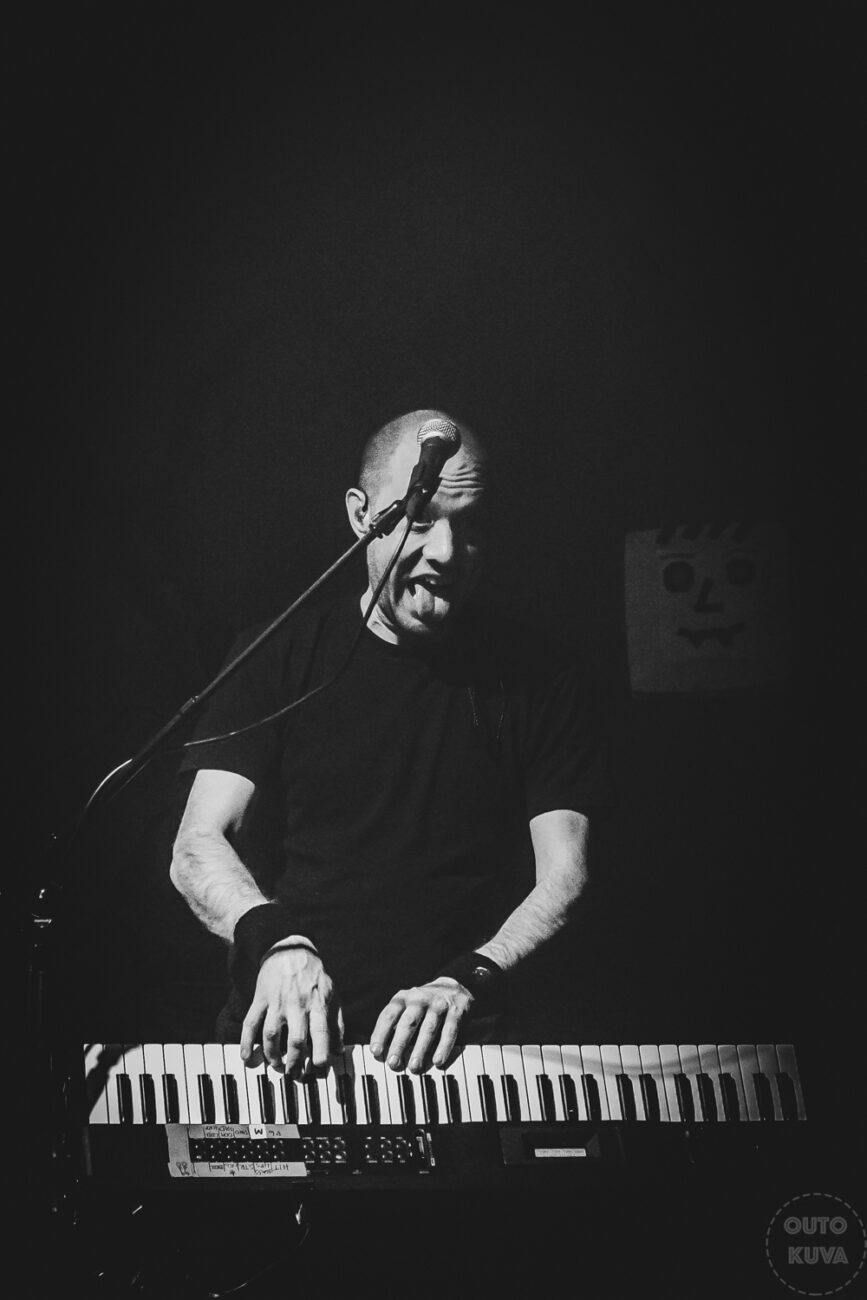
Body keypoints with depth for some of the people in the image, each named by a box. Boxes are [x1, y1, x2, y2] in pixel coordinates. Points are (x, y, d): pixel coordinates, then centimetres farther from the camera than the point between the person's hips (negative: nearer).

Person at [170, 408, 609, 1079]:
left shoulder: (536, 676, 7)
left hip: (462, 1044, 0)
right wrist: (276, 940, -18)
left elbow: (565, 875, 4)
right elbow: (199, 845, 3)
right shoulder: (282, 655, 8)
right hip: (286, 1033, 0)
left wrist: (468, 980, -15)